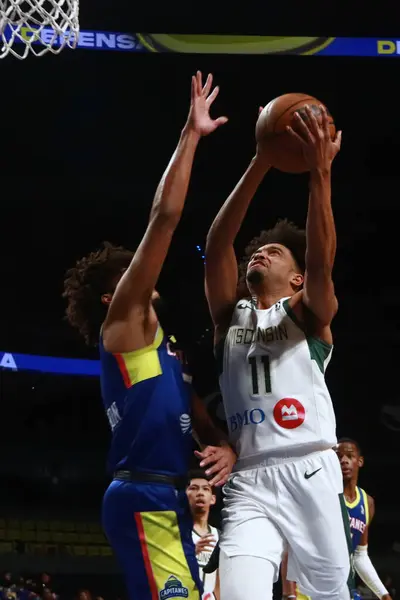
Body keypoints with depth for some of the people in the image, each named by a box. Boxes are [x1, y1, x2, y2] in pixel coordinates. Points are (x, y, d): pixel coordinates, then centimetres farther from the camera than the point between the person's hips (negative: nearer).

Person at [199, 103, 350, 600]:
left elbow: (321, 262, -10)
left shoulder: (309, 313, 11)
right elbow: (216, 247, 3)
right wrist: (260, 165, -8)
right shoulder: (231, 315, 18)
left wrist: (320, 171, -21)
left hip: (311, 475, -1)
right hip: (248, 483, 1)